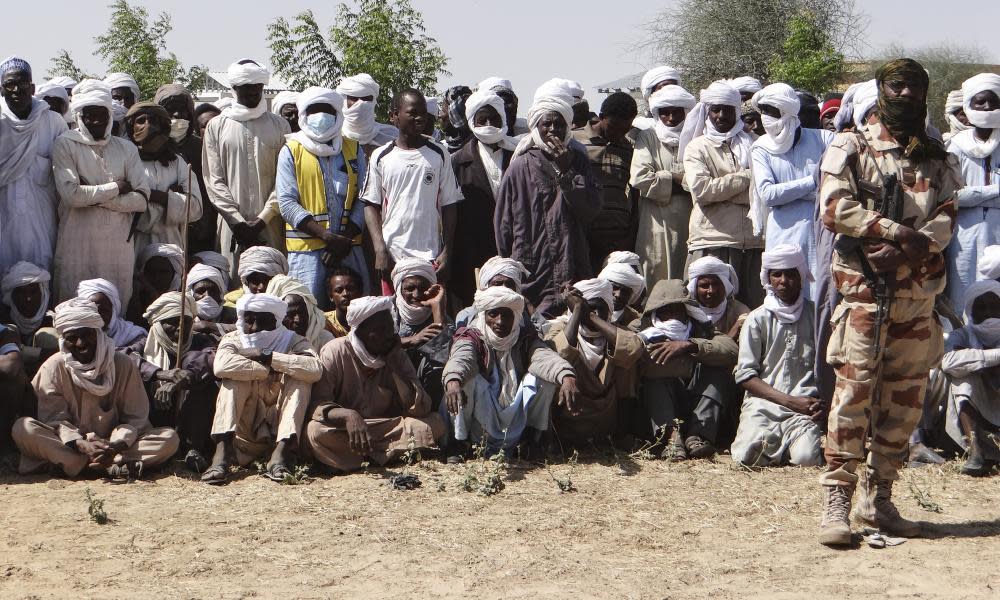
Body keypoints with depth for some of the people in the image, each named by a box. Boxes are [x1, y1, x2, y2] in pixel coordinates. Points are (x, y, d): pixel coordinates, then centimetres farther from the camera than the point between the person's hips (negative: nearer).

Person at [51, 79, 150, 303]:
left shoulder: (126, 148, 10)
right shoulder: (65, 145, 1)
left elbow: (142, 200, 0)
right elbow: (71, 194, -13)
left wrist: (94, 197, -8)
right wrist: (116, 187, -4)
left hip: (120, 245, 3)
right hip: (78, 244, -3)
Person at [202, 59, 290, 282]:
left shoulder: (279, 126, 9)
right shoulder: (217, 126, 8)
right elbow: (214, 180, 3)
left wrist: (262, 219, -8)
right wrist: (238, 221, -7)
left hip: (270, 224, 0)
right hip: (232, 224, 0)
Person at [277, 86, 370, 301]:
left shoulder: (353, 149, 11)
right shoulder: (291, 151, 3)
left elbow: (363, 199, 5)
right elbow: (287, 203, -6)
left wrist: (345, 240, -8)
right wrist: (328, 237, -14)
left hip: (348, 247, 3)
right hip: (307, 247, -3)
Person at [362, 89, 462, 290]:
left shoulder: (439, 155, 6)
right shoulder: (381, 157, 5)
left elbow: (449, 206, 6)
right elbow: (371, 205, 5)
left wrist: (447, 252, -2)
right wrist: (380, 251, -5)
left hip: (431, 256, 0)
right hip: (392, 256, 0)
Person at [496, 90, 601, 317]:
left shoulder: (578, 161, 9)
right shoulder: (521, 167, 1)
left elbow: (592, 209, -3)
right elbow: (503, 223, 6)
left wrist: (566, 171, -9)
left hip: (571, 269, 2)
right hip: (529, 272, -2)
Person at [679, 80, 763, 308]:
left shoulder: (752, 144, 19)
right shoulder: (697, 147, 9)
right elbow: (701, 189, -8)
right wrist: (746, 177, -4)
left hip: (752, 238, 3)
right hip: (713, 239, -3)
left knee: (754, 305, 1)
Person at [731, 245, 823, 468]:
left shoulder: (816, 315, 9)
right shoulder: (758, 319, 7)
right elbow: (745, 376, 1)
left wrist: (823, 404, -11)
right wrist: (790, 401, -9)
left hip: (805, 407, 0)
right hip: (763, 403, 0)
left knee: (806, 457, -28)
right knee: (747, 456, -26)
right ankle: (779, 440, 6)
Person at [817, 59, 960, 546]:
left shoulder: (937, 158, 16)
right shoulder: (850, 149, 3)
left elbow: (946, 217, 3)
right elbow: (835, 209, -11)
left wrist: (914, 248, -16)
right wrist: (900, 232, -16)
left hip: (919, 293, 5)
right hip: (864, 289, -5)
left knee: (904, 398, 6)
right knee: (854, 391, -9)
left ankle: (878, 497, 15)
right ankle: (836, 500, -6)